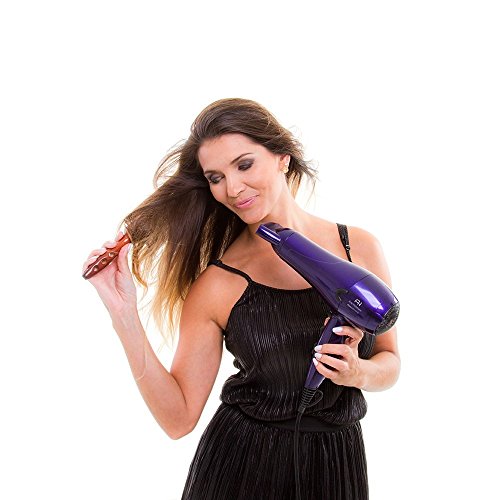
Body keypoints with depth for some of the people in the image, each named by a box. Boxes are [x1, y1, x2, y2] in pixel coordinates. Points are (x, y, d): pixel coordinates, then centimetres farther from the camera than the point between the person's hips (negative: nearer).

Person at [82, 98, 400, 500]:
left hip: (337, 466, 2)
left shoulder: (360, 248, -6)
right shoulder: (217, 284, -11)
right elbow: (179, 418, -11)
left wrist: (357, 373, -17)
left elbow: (390, 362, 5)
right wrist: (124, 315, -19)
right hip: (239, 466, -1)